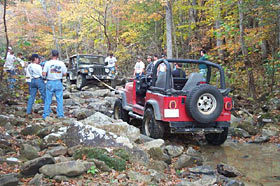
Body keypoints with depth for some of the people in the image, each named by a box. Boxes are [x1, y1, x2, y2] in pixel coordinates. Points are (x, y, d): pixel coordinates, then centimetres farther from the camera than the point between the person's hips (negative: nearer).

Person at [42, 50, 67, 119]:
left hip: (50, 83, -1)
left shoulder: (48, 63, -7)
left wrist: (47, 75, 11)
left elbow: (44, 74, -10)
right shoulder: (61, 63, -3)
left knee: (48, 100, 8)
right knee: (59, 100, 8)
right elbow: (64, 74, 1)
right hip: (58, 82, 1)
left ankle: (46, 115, 14)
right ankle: (60, 115, 11)